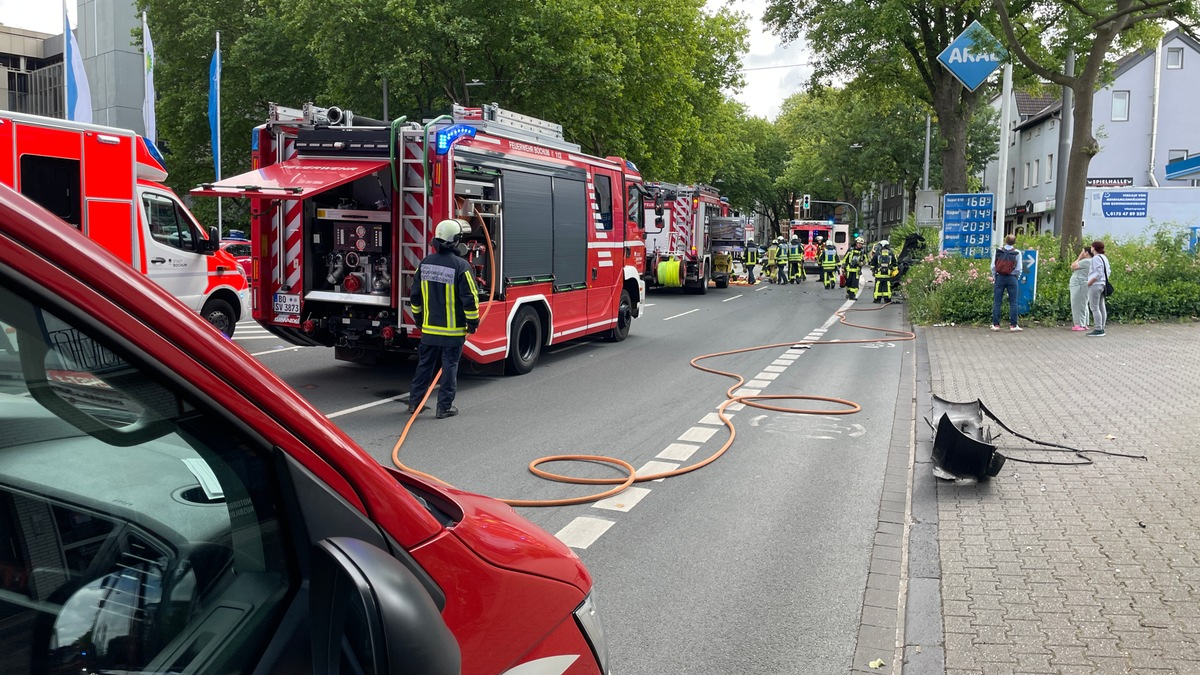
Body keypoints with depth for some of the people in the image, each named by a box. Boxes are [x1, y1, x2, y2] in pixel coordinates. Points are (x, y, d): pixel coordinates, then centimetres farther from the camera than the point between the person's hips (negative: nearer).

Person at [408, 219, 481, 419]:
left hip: (429, 328, 5)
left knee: (424, 365, 15)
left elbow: (415, 295, 9)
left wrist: (419, 317, 22)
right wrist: (473, 321, -3)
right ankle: (444, 407, 10)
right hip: (453, 329, -5)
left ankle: (414, 402, 23)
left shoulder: (425, 263, 2)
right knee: (449, 367, 5)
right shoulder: (461, 266, -16)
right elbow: (470, 298, -15)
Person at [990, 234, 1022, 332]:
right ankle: (1013, 325, 2)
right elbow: (1018, 269, -2)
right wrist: (1016, 278, 13)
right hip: (1012, 278, -1)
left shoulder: (998, 251, -2)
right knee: (1013, 302, 4)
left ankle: (996, 324, 4)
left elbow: (993, 266, -2)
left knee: (996, 302, 4)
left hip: (999, 277, 1)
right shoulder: (1017, 253, -3)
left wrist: (994, 277, 10)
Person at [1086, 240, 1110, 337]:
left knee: (1094, 308, -8)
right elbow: (1109, 271, 20)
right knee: (1101, 307, 10)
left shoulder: (1096, 258, -15)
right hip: (1102, 284, 10)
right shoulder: (1104, 257, 14)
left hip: (1095, 285, -10)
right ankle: (1101, 329, 13)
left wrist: (1090, 282, -15)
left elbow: (1099, 273, -22)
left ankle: (1098, 330, -9)